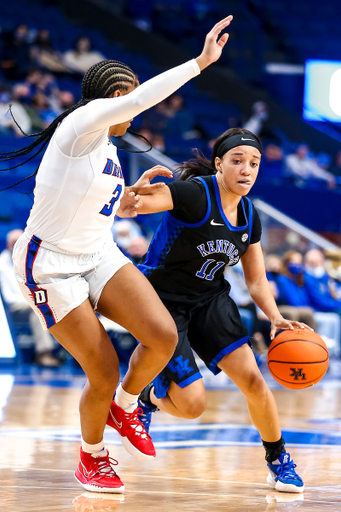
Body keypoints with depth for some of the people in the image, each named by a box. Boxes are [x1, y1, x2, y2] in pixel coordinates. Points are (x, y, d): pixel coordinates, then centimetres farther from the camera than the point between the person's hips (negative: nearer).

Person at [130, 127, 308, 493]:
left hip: (210, 299, 6)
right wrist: (137, 191, -57)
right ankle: (150, 398, 26)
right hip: (163, 302, -6)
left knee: (252, 379, -9)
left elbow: (256, 280, 10)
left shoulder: (248, 216, 1)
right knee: (192, 405, -11)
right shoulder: (196, 194, -21)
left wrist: (276, 319, -7)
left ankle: (279, 463, 12)